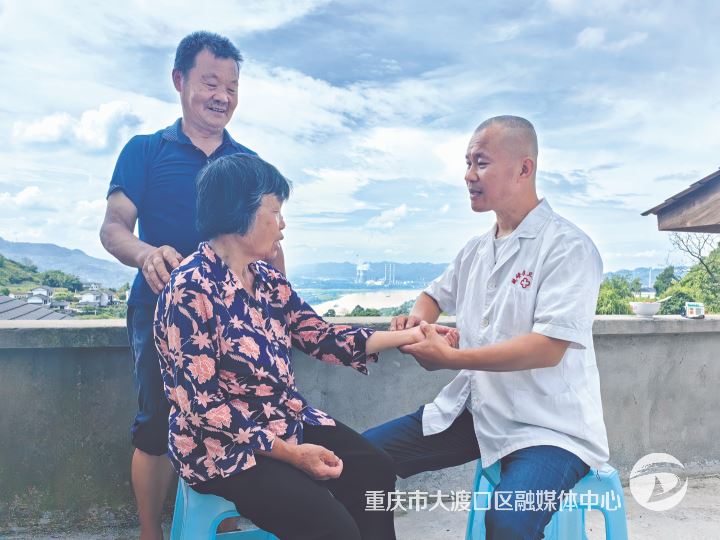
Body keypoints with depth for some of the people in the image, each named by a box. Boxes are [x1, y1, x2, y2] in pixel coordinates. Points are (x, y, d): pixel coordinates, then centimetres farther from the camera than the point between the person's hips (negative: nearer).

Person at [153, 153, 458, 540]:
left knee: (374, 471, -5)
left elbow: (321, 337, 3)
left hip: (286, 423, 7)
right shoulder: (190, 291, -21)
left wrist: (410, 335, 0)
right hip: (222, 445, -7)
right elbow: (202, 408, -21)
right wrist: (290, 453, -21)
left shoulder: (266, 280, 3)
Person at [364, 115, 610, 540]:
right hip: (475, 410, 7)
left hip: (549, 425, -6)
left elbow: (549, 348, -21)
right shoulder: (476, 250, 10)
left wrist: (450, 358, -20)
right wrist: (419, 318, 3)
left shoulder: (567, 246, -12)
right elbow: (436, 295, 27)